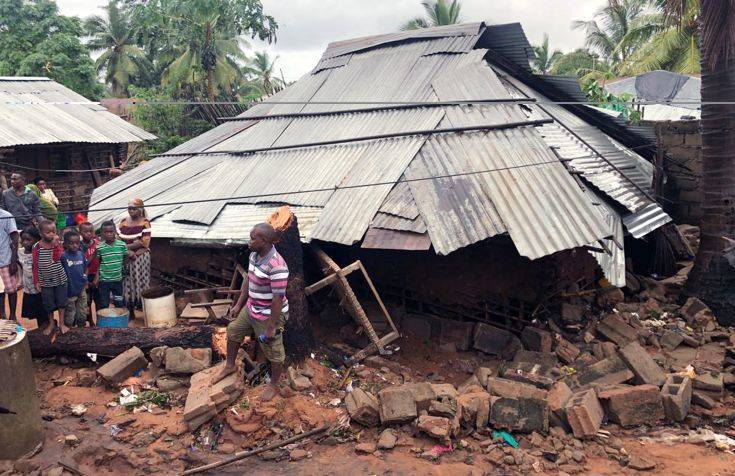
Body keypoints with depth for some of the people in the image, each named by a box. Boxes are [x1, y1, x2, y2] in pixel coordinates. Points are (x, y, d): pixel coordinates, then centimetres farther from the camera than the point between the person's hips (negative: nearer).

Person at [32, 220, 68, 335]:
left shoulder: (57, 244, -4)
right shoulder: (37, 247, -7)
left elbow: (57, 258, -20)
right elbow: (35, 265, -2)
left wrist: (55, 244, -24)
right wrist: (36, 281, -3)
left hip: (60, 279, 1)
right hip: (45, 281, 0)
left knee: (61, 301, 8)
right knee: (48, 304, 11)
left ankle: (62, 323, 21)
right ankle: (51, 323, 28)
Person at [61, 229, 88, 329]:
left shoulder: (81, 254, -1)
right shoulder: (63, 256, -17)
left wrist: (85, 277, 3)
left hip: (81, 289, 5)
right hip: (69, 290, -5)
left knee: (82, 315, 17)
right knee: (69, 317, 11)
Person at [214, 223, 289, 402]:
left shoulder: (276, 266, -32)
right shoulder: (254, 255, -4)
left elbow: (278, 299, -28)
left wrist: (271, 327, -22)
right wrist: (238, 305, 15)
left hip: (269, 315, -9)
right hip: (251, 309, 9)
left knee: (273, 351, 11)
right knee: (233, 331, 25)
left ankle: (274, 385, 34)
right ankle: (229, 366, 49)